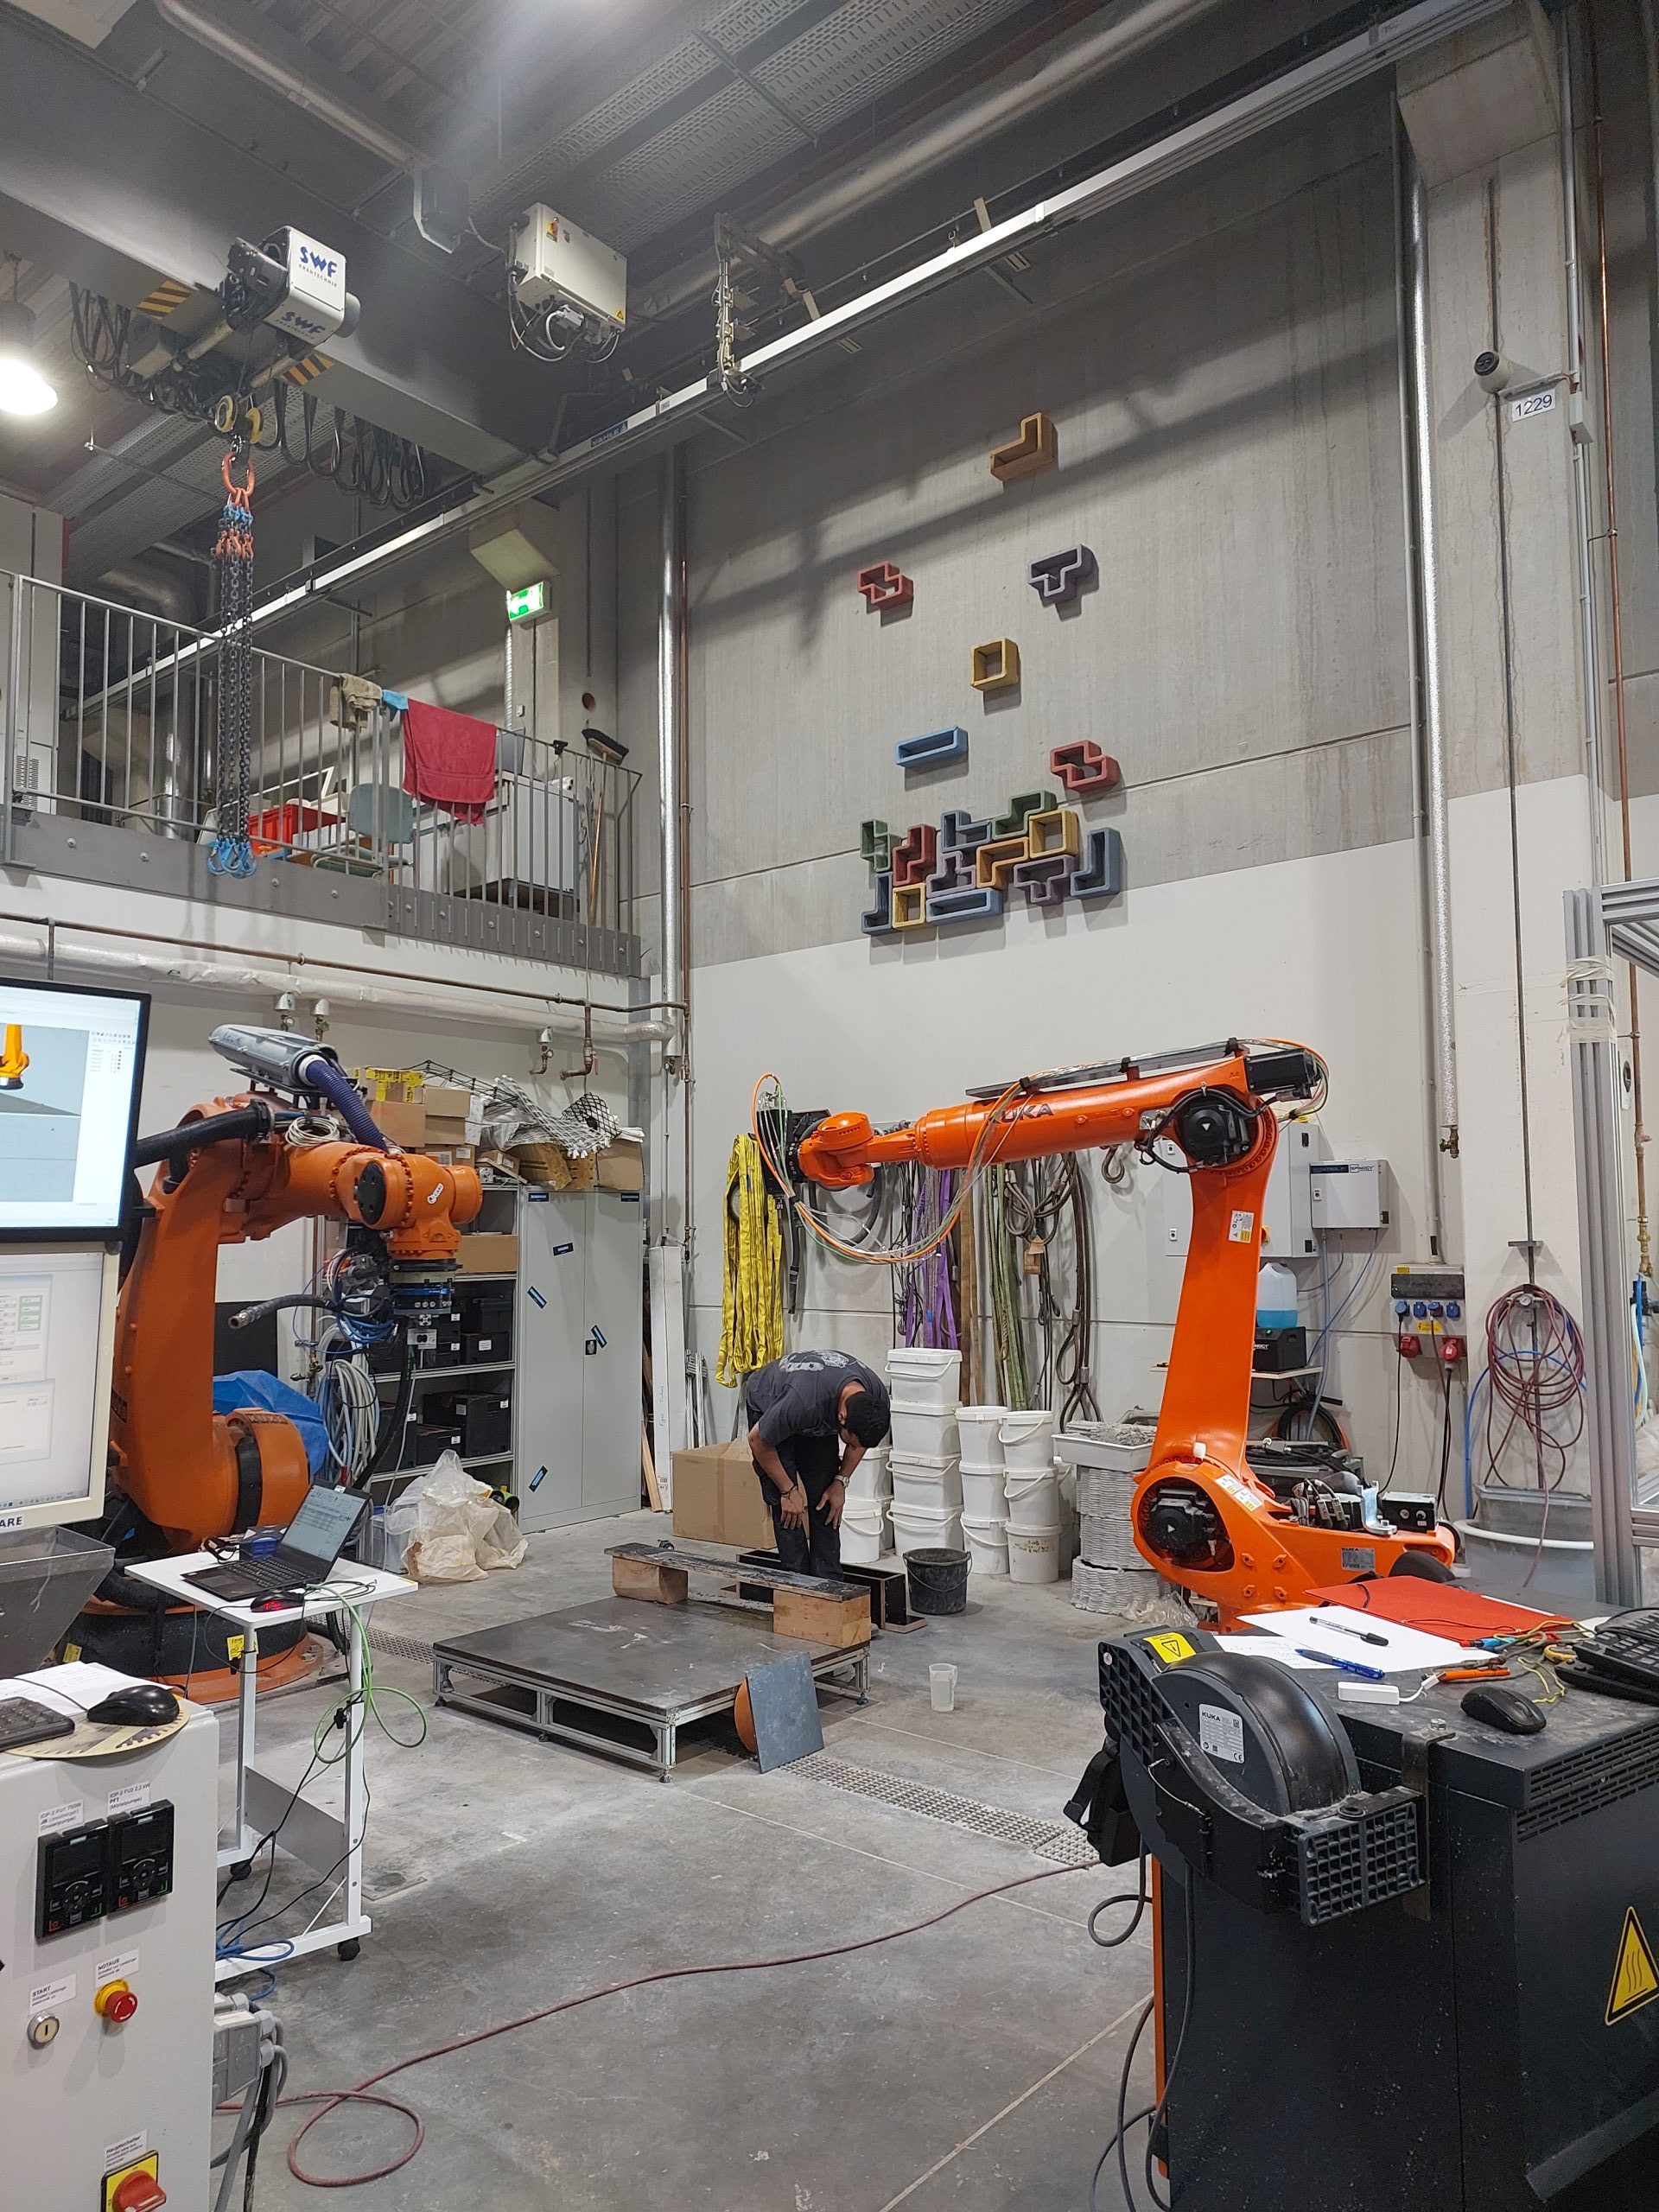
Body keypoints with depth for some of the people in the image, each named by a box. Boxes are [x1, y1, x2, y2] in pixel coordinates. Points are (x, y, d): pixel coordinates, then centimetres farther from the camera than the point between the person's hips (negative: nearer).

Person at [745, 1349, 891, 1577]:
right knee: (787, 1505, -12)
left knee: (826, 1500, -3)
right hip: (767, 1407, -5)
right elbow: (758, 1441, -26)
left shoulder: (876, 1399, -28)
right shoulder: (803, 1403, -45)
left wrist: (841, 1481, -8)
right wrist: (788, 1491, -18)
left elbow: (861, 1440, -2)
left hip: (819, 1420, 5)